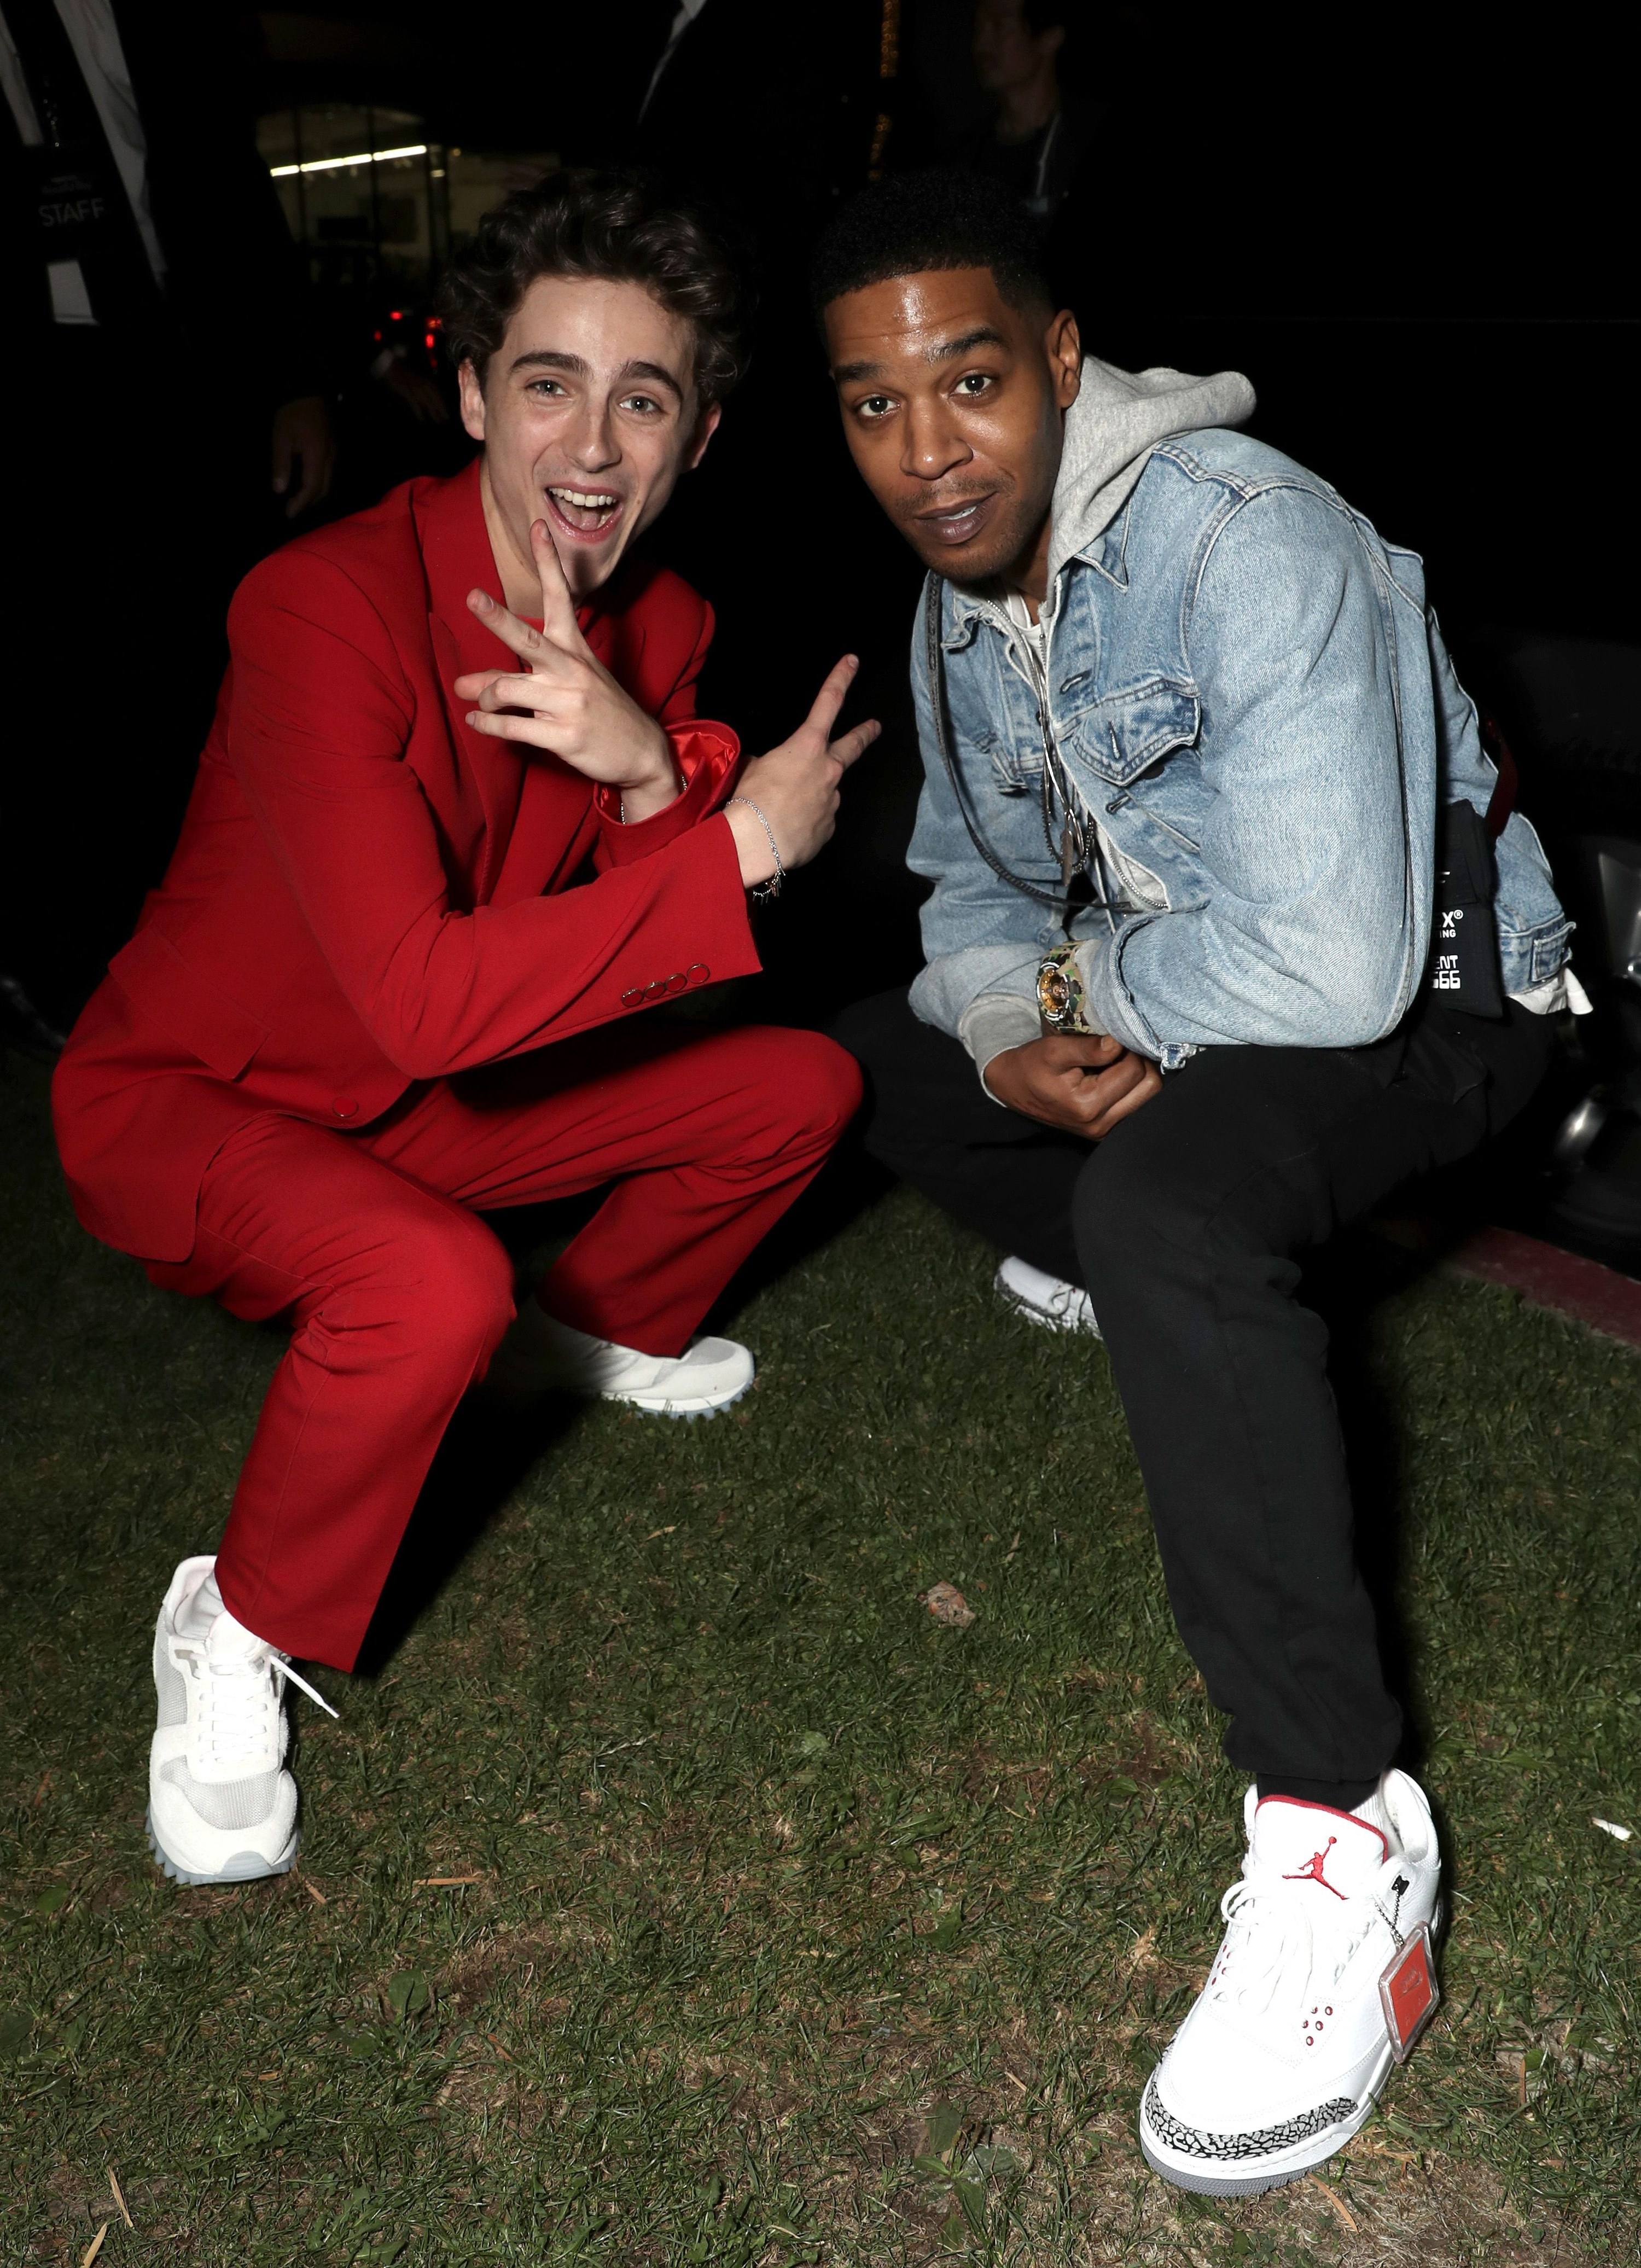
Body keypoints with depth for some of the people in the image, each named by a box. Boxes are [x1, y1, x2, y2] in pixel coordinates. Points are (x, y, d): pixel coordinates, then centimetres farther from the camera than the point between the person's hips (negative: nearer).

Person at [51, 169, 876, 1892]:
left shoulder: (659, 628, -5)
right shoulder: (327, 607, -29)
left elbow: (653, 950, -9)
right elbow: (423, 993, -39)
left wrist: (650, 768, -30)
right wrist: (741, 840, -33)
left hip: (426, 1096, 7)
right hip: (183, 1102, -7)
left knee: (802, 1088, 2)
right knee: (436, 1282, -37)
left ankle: (590, 1331, 27)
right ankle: (239, 1633, -8)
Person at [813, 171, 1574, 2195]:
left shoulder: (1252, 544, -28)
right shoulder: (957, 600, 0)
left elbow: (1325, 968, -37)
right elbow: (973, 887, 8)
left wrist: (1083, 988, -18)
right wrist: (1017, 1037, -15)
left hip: (1427, 995, -8)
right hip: (1160, 993, 9)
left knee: (1164, 1190, -38)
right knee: (870, 1061, 13)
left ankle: (1340, 1839, -30)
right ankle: (1128, 1294, 27)